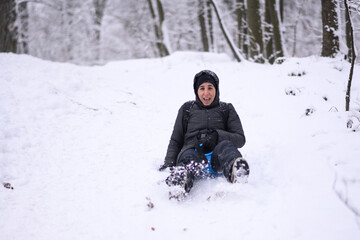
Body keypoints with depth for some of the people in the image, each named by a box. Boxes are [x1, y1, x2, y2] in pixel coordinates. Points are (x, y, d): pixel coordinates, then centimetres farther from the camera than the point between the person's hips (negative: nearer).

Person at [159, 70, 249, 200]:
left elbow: (240, 139, 14)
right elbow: (175, 140, 27)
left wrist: (217, 135, -6)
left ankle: (235, 170, -72)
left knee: (226, 145, -37)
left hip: (217, 155, 0)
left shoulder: (226, 109, 25)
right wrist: (169, 162, 7)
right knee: (188, 156, -39)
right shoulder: (187, 109, 29)